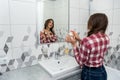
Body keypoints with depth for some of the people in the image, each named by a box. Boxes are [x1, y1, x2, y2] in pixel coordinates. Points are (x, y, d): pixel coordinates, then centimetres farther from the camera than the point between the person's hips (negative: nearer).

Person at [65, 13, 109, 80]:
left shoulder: (87, 40, -29)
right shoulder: (106, 38, -6)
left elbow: (81, 62, -18)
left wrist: (74, 43, -16)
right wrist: (79, 40, 2)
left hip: (90, 74, -6)